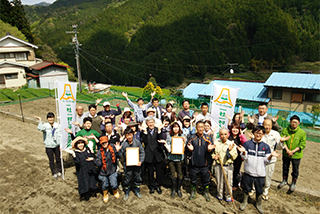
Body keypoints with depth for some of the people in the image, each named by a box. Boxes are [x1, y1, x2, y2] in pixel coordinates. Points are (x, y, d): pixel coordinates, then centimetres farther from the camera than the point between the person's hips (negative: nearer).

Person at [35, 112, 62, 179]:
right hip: (49, 147, -2)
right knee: (51, 161, 9)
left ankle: (59, 171, 35)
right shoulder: (45, 125, -9)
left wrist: (60, 145, -2)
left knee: (58, 159, 14)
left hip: (57, 145, 2)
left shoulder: (57, 126, -4)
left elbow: (59, 136, -1)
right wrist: (40, 121, -38)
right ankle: (54, 173, 28)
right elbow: (40, 129, -33)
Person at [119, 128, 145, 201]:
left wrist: (141, 161, -12)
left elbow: (142, 152, -2)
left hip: (137, 164, 1)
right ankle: (127, 193, 32)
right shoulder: (123, 144, -8)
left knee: (138, 178, 14)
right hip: (127, 165, -1)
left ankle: (137, 191, 37)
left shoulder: (137, 142, -6)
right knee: (127, 179, 9)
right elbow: (120, 154, -3)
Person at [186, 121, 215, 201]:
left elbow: (211, 151, -3)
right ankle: (193, 191, 39)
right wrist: (190, 149, -24)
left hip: (205, 164, 0)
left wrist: (209, 149, -25)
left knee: (206, 180, 14)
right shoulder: (192, 137, -2)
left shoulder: (207, 138, -2)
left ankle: (206, 192, 37)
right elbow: (186, 150, -3)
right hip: (194, 163, 0)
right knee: (193, 180, 16)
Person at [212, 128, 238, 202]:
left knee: (228, 182, 7)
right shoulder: (216, 143, 0)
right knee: (219, 181, 14)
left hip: (228, 166, -2)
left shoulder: (232, 144, -5)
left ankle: (228, 196, 28)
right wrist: (214, 156, -8)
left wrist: (230, 150, -23)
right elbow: (212, 152, 12)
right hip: (218, 165, 2)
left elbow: (234, 157, -8)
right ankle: (220, 195, 35)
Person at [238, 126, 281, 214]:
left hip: (260, 173, 1)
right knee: (246, 189, 14)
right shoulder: (247, 144, -5)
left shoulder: (266, 146, -1)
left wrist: (271, 155, -20)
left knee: (259, 190, 16)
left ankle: (258, 204, 40)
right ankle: (245, 202, 38)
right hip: (248, 172, -1)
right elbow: (244, 158, -7)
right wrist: (243, 152, -27)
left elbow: (266, 161, -2)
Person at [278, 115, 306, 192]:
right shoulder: (285, 130, -9)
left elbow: (302, 145, -11)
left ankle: (293, 183, 35)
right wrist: (287, 150, -19)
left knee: (295, 170, 13)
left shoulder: (302, 133, -12)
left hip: (296, 155, -1)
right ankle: (284, 180, 41)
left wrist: (292, 151, -18)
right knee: (285, 168, 18)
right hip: (286, 154, 2)